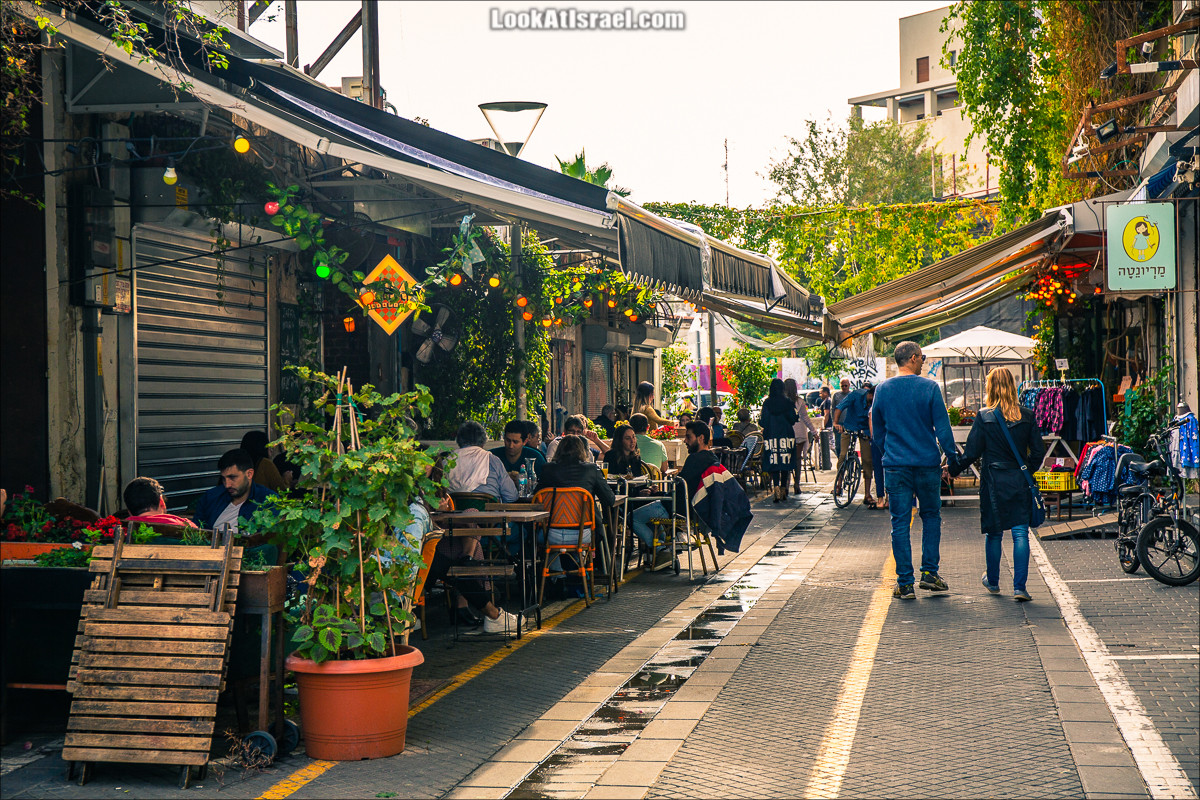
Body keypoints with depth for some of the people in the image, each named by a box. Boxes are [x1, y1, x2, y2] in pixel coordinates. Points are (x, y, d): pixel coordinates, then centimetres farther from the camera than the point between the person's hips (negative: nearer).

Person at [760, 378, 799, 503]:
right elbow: (793, 421, 0)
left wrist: (760, 420, 18)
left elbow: (764, 422, -4)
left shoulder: (767, 403, -5)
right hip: (786, 435, 1)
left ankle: (776, 490, -17)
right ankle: (783, 491, 13)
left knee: (774, 464, -1)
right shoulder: (788, 402, -2)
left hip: (772, 435, -1)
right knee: (785, 463, 9)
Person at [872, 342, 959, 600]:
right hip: (927, 463, -2)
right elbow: (942, 427, -7)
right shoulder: (929, 387, -6)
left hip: (895, 465, 2)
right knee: (931, 515, 16)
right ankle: (929, 572, 9)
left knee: (900, 523, 3)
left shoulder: (882, 390, 3)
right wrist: (952, 458, 2)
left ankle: (905, 583, 1)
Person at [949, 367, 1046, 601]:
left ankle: (992, 581, 29)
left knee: (994, 533, 13)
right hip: (1019, 481, 1)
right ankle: (1019, 587, -8)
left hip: (993, 481, -1)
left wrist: (952, 469, 7)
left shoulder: (984, 417, -8)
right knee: (1020, 533, -1)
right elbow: (1038, 451, 3)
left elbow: (972, 453, -6)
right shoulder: (1027, 416, -1)